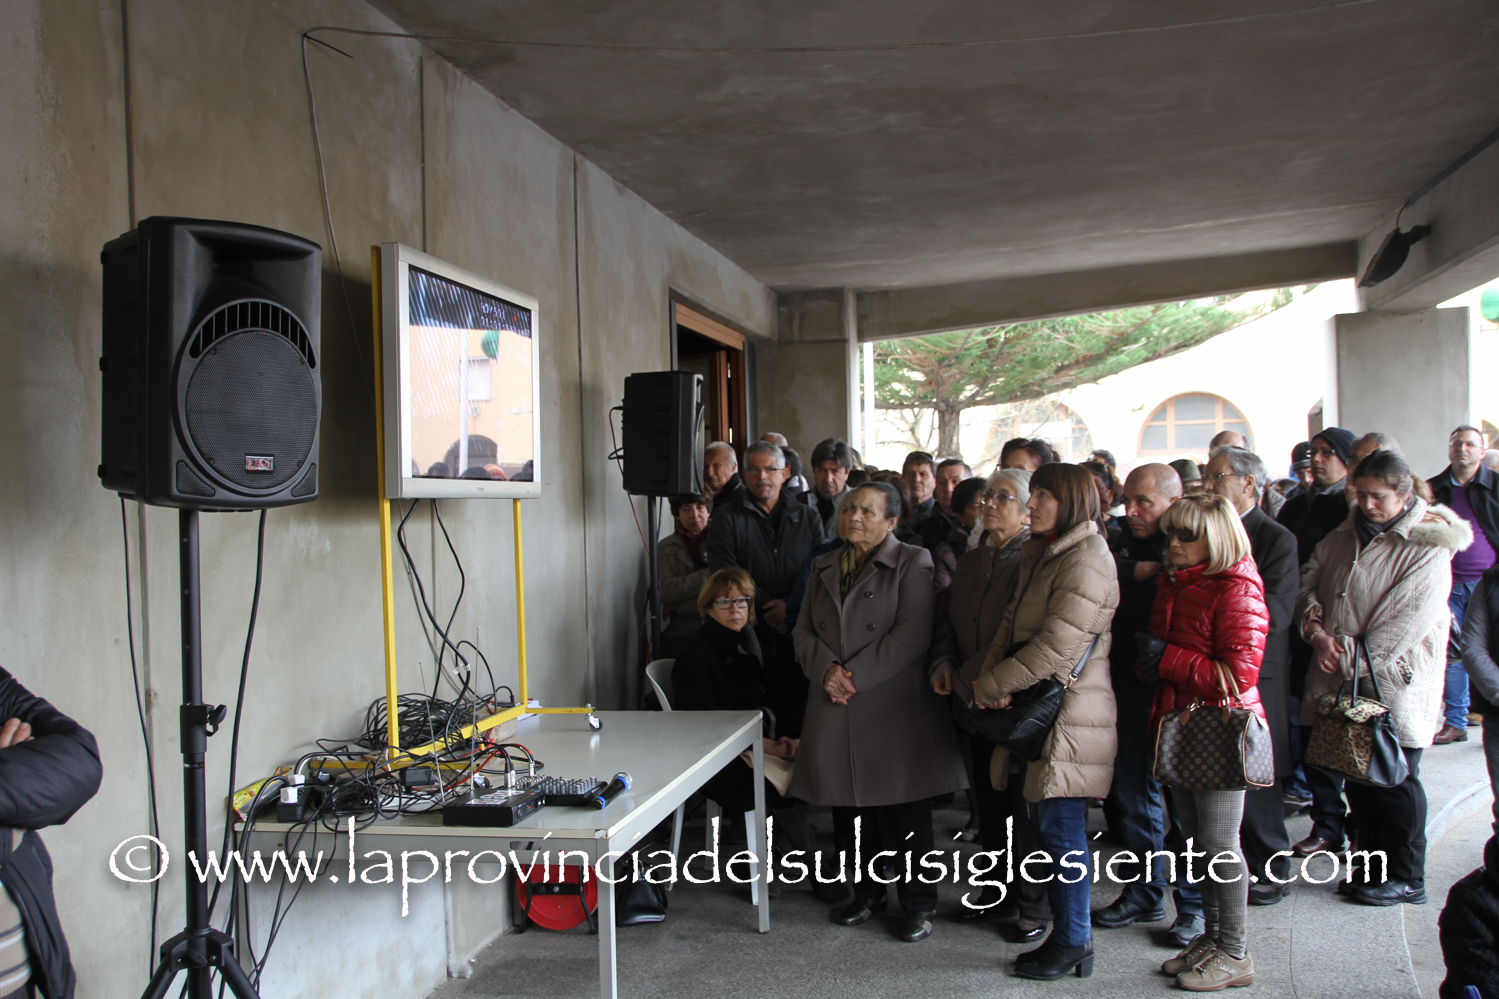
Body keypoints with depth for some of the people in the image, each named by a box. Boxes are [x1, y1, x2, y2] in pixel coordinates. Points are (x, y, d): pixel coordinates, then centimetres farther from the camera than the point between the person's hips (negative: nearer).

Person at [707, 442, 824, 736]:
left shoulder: (808, 518, 14)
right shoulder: (727, 516, 7)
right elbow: (724, 572, -4)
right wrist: (768, 604, -9)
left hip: (796, 633, 2)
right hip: (749, 633, -2)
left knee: (796, 717, 0)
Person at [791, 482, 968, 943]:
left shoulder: (912, 563, -3)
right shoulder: (824, 567, 16)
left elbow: (912, 634, -14)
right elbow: (804, 630, 12)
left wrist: (856, 675, -16)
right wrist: (826, 669, -9)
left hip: (894, 709, -5)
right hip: (837, 711, 5)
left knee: (904, 814, -1)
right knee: (850, 809, 11)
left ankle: (918, 905, 14)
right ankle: (867, 893, 29)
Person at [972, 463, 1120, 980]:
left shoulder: (1086, 561, -16)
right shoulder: (1042, 554, 16)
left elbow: (1055, 647, -21)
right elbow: (1011, 623, 12)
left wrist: (989, 685, -14)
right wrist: (992, 676, -6)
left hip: (1068, 713, -9)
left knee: (1060, 827, -2)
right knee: (1048, 825, 13)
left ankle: (1073, 941, 10)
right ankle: (1066, 932, 23)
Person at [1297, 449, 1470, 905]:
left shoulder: (1428, 549, -12)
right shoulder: (1343, 537, 10)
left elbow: (1408, 623, -18)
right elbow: (1308, 583, 11)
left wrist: (1352, 658, -17)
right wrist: (1316, 630, -7)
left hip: (1394, 685, -6)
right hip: (1344, 682, 6)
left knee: (1395, 781, 2)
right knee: (1357, 778, 13)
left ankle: (1407, 877, 17)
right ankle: (1373, 865, 27)